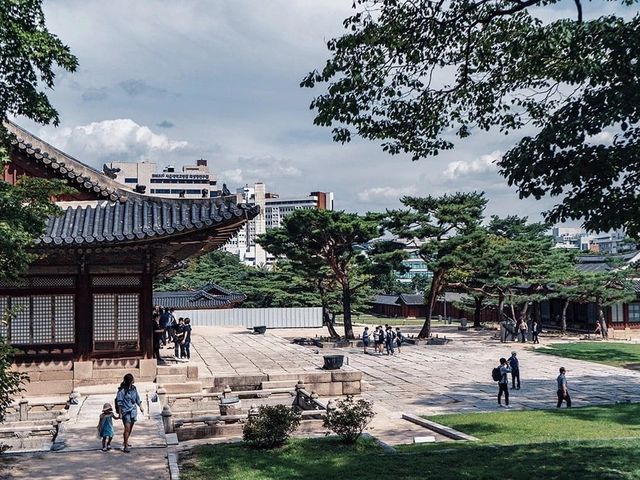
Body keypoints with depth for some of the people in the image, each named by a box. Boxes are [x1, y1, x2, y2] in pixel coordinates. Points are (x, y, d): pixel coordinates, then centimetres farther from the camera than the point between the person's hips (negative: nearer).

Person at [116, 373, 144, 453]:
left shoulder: (133, 388, 6)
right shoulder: (122, 390, -14)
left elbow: (137, 398, 17)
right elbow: (119, 403, -11)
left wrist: (141, 407, 14)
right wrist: (120, 413, -12)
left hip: (133, 411, 7)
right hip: (126, 411, -7)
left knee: (130, 428, 14)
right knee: (127, 428, -12)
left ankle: (125, 441, 33)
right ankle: (125, 446, -6)